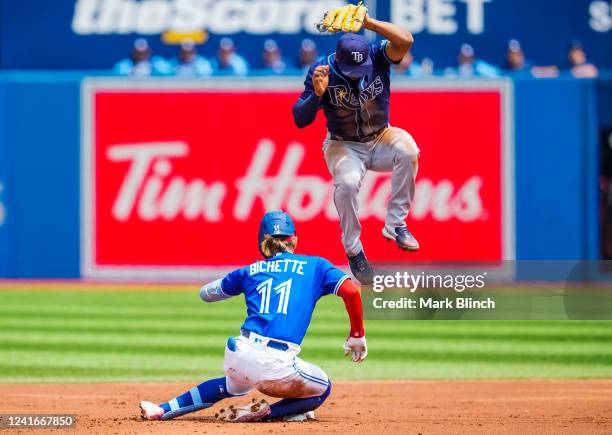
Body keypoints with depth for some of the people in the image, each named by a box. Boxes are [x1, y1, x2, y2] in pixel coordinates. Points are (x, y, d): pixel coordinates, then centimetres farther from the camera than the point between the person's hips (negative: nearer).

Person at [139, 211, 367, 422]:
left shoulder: (250, 271, 19)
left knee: (235, 384, 39)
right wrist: (357, 335, 7)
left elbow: (205, 293, 32)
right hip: (275, 365, -4)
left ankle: (163, 410, 34)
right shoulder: (315, 266, 11)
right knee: (322, 389, 22)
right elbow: (350, 291, -3)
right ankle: (263, 412, 0)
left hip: (239, 354, 4)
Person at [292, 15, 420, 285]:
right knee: (347, 182, -33)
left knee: (407, 149, -31)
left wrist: (369, 23, -36)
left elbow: (405, 41, -36)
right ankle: (353, 252, -11)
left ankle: (395, 224, -18)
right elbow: (300, 120, -18)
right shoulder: (322, 71, -18)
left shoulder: (378, 57, -16)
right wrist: (317, 94, -36)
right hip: (344, 146, -2)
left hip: (379, 140, 2)